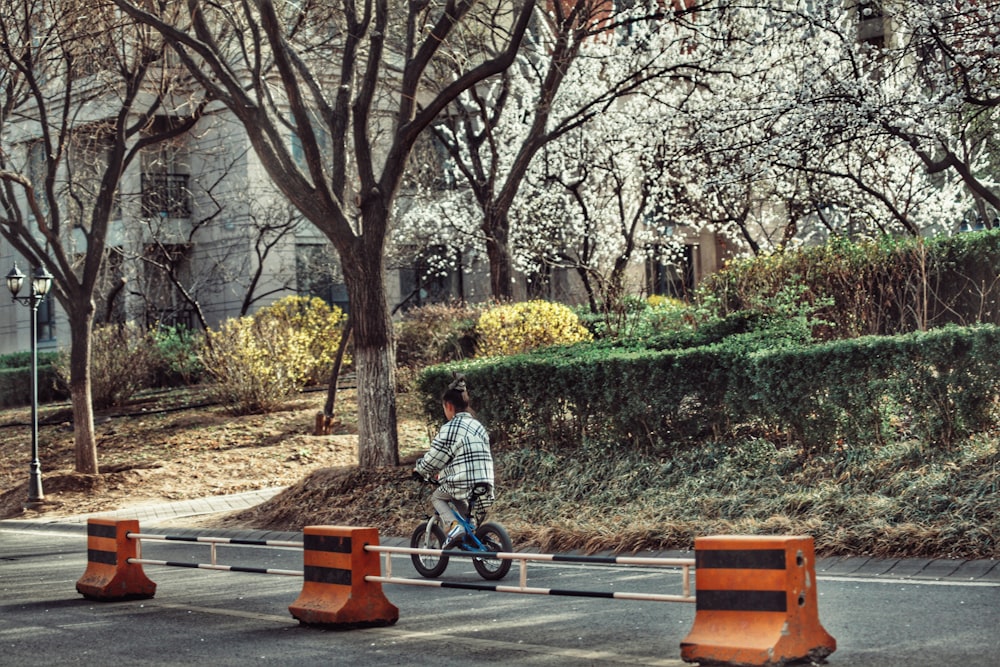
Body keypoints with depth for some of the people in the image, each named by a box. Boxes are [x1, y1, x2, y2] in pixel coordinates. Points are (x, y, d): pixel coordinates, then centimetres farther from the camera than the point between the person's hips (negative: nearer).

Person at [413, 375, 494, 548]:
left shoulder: (450, 428, -8)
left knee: (437, 497, 17)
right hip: (484, 484, 7)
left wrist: (420, 470, 17)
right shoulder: (478, 426, 16)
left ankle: (454, 526, -6)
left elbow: (434, 458, -5)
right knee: (458, 497, 34)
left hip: (463, 482, -7)